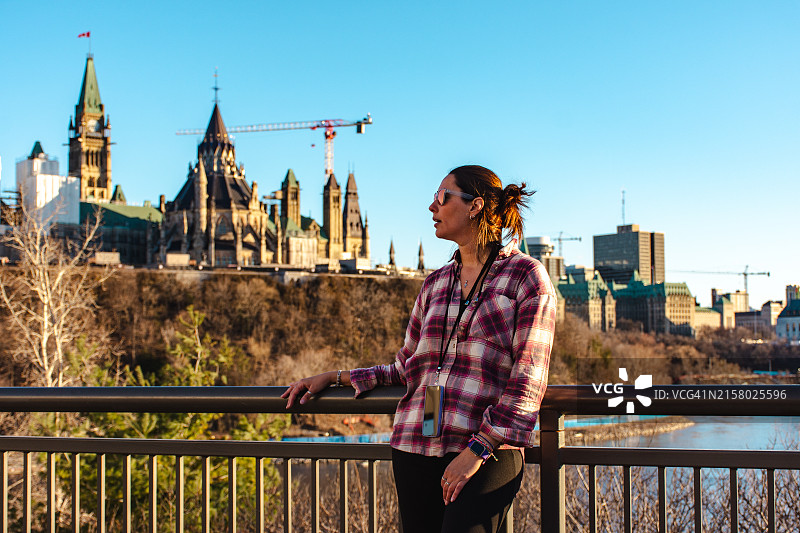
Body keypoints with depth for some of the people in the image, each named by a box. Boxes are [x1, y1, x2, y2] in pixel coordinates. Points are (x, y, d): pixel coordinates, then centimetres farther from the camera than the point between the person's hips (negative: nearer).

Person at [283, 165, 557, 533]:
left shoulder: (527, 276, 1)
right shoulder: (435, 284, 18)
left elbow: (528, 378, -6)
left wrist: (478, 448, -13)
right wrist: (335, 377, 16)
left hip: (487, 452, -5)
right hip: (415, 448, 5)